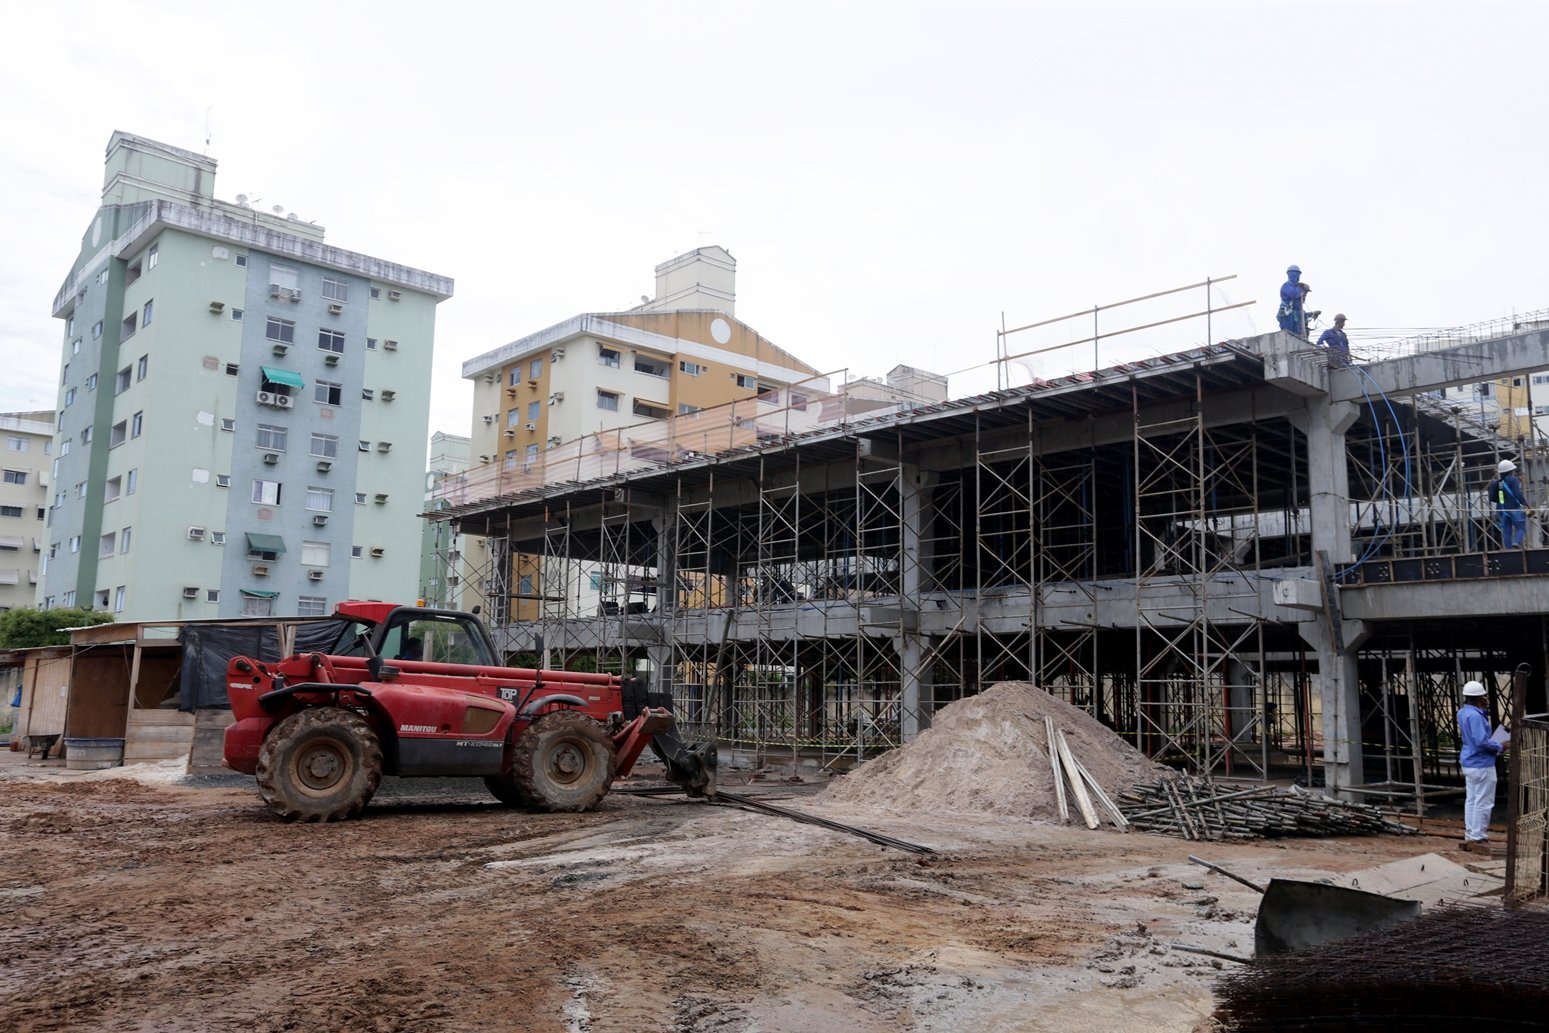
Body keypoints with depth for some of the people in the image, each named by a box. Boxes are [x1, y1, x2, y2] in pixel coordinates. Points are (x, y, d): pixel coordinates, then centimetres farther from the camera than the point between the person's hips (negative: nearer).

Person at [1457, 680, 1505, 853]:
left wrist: (1484, 708, 10)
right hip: (1481, 764, -10)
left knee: (1471, 799, 14)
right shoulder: (1475, 715, -22)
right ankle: (1478, 839, 1)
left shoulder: (1463, 712, 8)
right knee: (1483, 802, -3)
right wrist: (1500, 747, -13)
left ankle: (1470, 837, 20)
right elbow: (1482, 741, -27)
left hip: (1469, 762, 10)